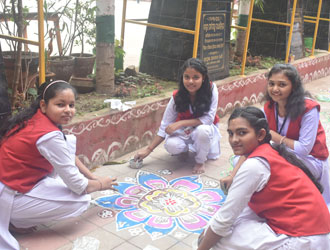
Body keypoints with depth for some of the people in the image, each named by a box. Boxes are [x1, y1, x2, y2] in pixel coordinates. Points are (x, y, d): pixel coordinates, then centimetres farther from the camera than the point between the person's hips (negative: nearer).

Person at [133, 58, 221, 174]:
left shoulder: (211, 88, -22)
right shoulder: (177, 96, -17)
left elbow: (209, 118, -25)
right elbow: (165, 127, -11)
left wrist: (180, 123, -30)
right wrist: (148, 149, -14)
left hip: (205, 128, -1)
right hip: (184, 130, 1)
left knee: (203, 130, -38)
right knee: (171, 145, -31)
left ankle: (200, 161, -8)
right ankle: (185, 149, 8)